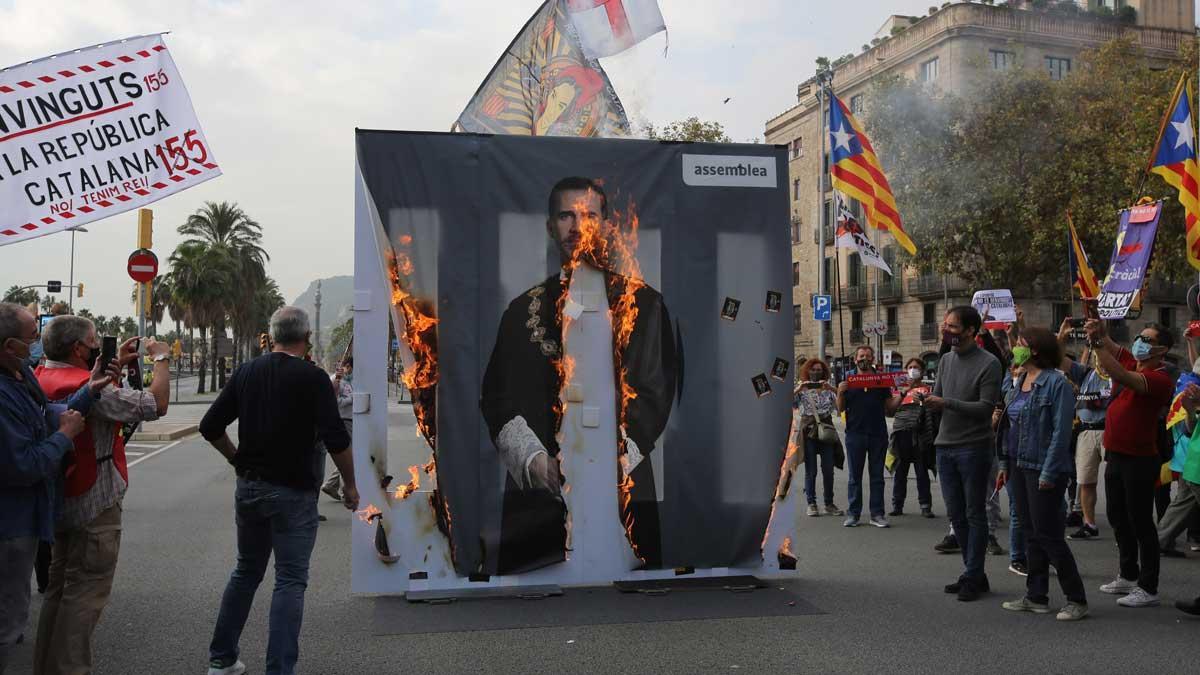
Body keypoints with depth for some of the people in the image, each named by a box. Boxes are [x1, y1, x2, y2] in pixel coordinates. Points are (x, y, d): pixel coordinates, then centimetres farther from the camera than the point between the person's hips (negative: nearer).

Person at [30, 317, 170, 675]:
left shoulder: (42, 377, 3)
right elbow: (156, 404, -26)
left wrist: (113, 364, 15)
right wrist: (161, 358, -12)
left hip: (59, 499, 9)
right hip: (94, 505, -9)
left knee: (59, 588, 19)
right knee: (87, 592, -1)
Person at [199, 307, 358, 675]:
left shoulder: (246, 372, 4)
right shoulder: (312, 377, -12)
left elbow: (210, 427, 5)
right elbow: (336, 439, -18)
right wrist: (349, 484, -6)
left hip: (249, 487, 6)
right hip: (292, 492, -5)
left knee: (246, 571, 19)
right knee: (290, 580, 1)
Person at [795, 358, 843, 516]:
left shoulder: (829, 389, 8)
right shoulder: (802, 389, 6)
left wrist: (833, 389, -15)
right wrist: (798, 389, -19)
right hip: (808, 431, -1)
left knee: (828, 470, 3)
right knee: (810, 471, 0)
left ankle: (829, 504, 13)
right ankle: (811, 504, 8)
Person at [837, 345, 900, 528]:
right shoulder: (848, 382, 8)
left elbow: (890, 407, 9)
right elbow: (840, 409, 6)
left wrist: (901, 394, -6)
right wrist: (840, 393, -12)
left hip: (878, 434, 1)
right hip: (855, 433, -1)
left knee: (877, 476, 4)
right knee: (855, 476, 4)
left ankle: (877, 514, 9)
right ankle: (853, 514, 8)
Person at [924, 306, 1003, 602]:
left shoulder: (988, 363, -9)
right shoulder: (945, 360, 12)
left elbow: (986, 407, -16)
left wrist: (947, 403, -21)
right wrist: (926, 399, -7)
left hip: (973, 449, -7)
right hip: (945, 447, 7)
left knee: (975, 515, 2)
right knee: (956, 515, 12)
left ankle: (973, 577, 10)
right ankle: (975, 574, 23)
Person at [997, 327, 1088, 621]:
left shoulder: (1056, 383, -13)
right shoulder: (1019, 382, 12)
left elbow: (1061, 431, -17)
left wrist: (1049, 472, -20)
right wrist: (1005, 464, 13)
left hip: (1044, 468, -8)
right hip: (1020, 465, 8)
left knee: (1047, 534, -4)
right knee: (1031, 533, 12)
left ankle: (1076, 599, 8)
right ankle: (1036, 597, 20)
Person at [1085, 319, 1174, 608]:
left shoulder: (1160, 379, -18)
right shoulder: (1130, 362, 5)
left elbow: (1122, 377, -33)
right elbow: (1109, 345, 2)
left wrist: (1096, 343, -35)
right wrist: (1099, 332, -23)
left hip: (1139, 460, -8)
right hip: (1116, 454, 8)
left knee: (1141, 524, -1)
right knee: (1118, 518, 18)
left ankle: (1148, 589, 9)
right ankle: (1129, 576, 32)